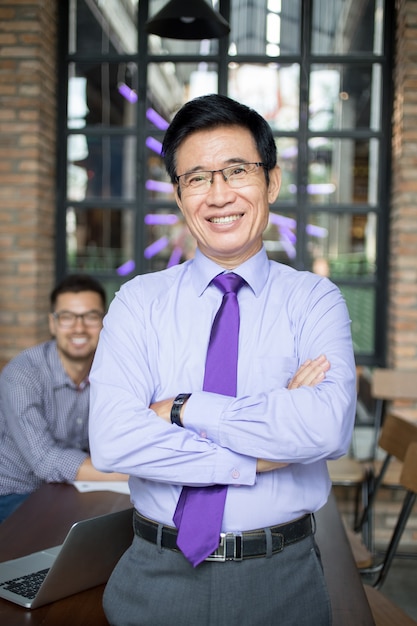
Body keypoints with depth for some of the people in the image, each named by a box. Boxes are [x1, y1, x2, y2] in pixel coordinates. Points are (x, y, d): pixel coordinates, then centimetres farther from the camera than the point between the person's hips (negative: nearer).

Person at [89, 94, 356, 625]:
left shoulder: (315, 300, -4)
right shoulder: (139, 301, -3)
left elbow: (327, 427, -22)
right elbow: (113, 440, -17)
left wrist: (183, 408, -19)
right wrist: (260, 456, -19)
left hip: (282, 581, 0)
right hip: (158, 578, 1)